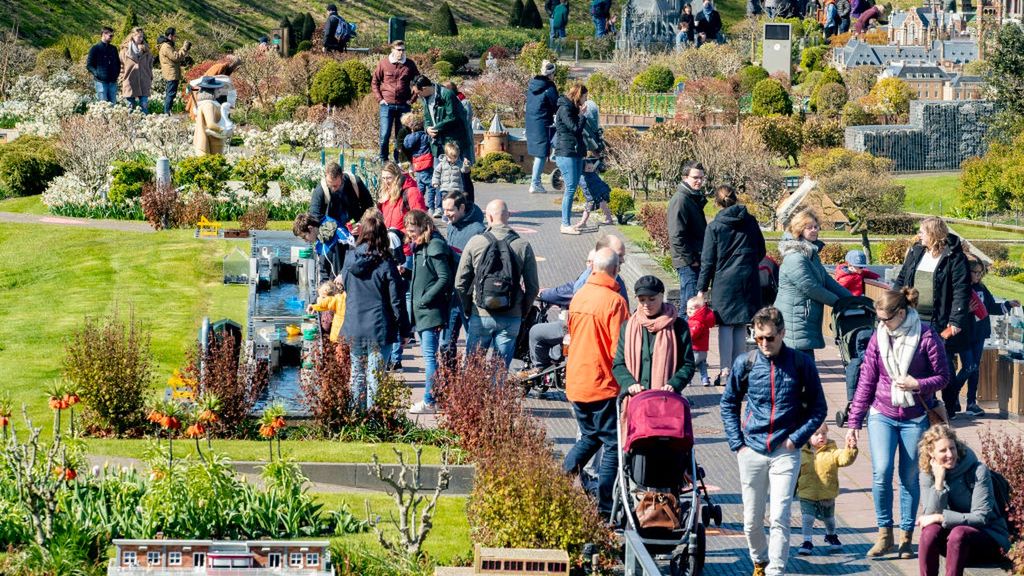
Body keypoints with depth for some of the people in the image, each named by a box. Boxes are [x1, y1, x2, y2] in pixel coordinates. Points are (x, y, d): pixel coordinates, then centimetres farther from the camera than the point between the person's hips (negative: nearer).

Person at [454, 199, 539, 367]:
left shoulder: (475, 242, -4)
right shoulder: (523, 246, -3)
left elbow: (460, 283, -1)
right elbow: (533, 287, 0)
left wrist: (468, 309, 12)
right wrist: (522, 312, 14)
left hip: (480, 316, -1)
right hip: (511, 318, 1)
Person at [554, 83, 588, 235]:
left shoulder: (572, 109, 17)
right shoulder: (565, 109, -12)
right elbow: (576, 128, -19)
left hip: (576, 153, 10)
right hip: (566, 153, -10)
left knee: (572, 188, 10)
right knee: (570, 188, -10)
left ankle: (567, 223, 14)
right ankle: (565, 225, -8)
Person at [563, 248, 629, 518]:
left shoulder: (578, 297, 6)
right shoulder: (614, 301, -16)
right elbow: (619, 350, -18)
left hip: (576, 382, 7)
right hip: (603, 385, -7)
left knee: (589, 438, 22)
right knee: (613, 445, 1)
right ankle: (605, 510, 0)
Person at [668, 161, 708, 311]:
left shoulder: (696, 198, 16)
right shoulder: (680, 200, -14)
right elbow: (677, 236, -19)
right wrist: (690, 259, -18)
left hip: (695, 260, 9)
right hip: (687, 263, -9)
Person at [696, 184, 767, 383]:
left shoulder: (714, 227, -6)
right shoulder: (750, 222, 2)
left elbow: (708, 261, -4)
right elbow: (761, 252, 11)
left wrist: (702, 288, 2)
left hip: (724, 280, -3)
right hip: (749, 280, 3)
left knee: (725, 326, 2)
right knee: (741, 326, 10)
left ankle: (725, 370, -2)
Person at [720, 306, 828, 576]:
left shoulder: (801, 364, -4)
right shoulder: (745, 363, 0)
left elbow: (818, 407, 5)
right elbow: (728, 403, 13)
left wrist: (797, 438, -5)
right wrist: (736, 443, 4)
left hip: (785, 452, -2)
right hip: (752, 450, 2)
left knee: (779, 518, -11)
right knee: (752, 520, 10)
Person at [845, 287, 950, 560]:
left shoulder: (926, 336, -7)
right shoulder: (878, 337, 1)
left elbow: (943, 376, -1)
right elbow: (866, 381, 6)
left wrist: (917, 384, -19)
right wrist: (854, 421, 5)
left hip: (915, 418, -2)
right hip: (882, 415, 2)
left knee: (910, 477, 5)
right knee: (881, 472, -13)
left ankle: (906, 537, 16)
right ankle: (884, 533, -1)